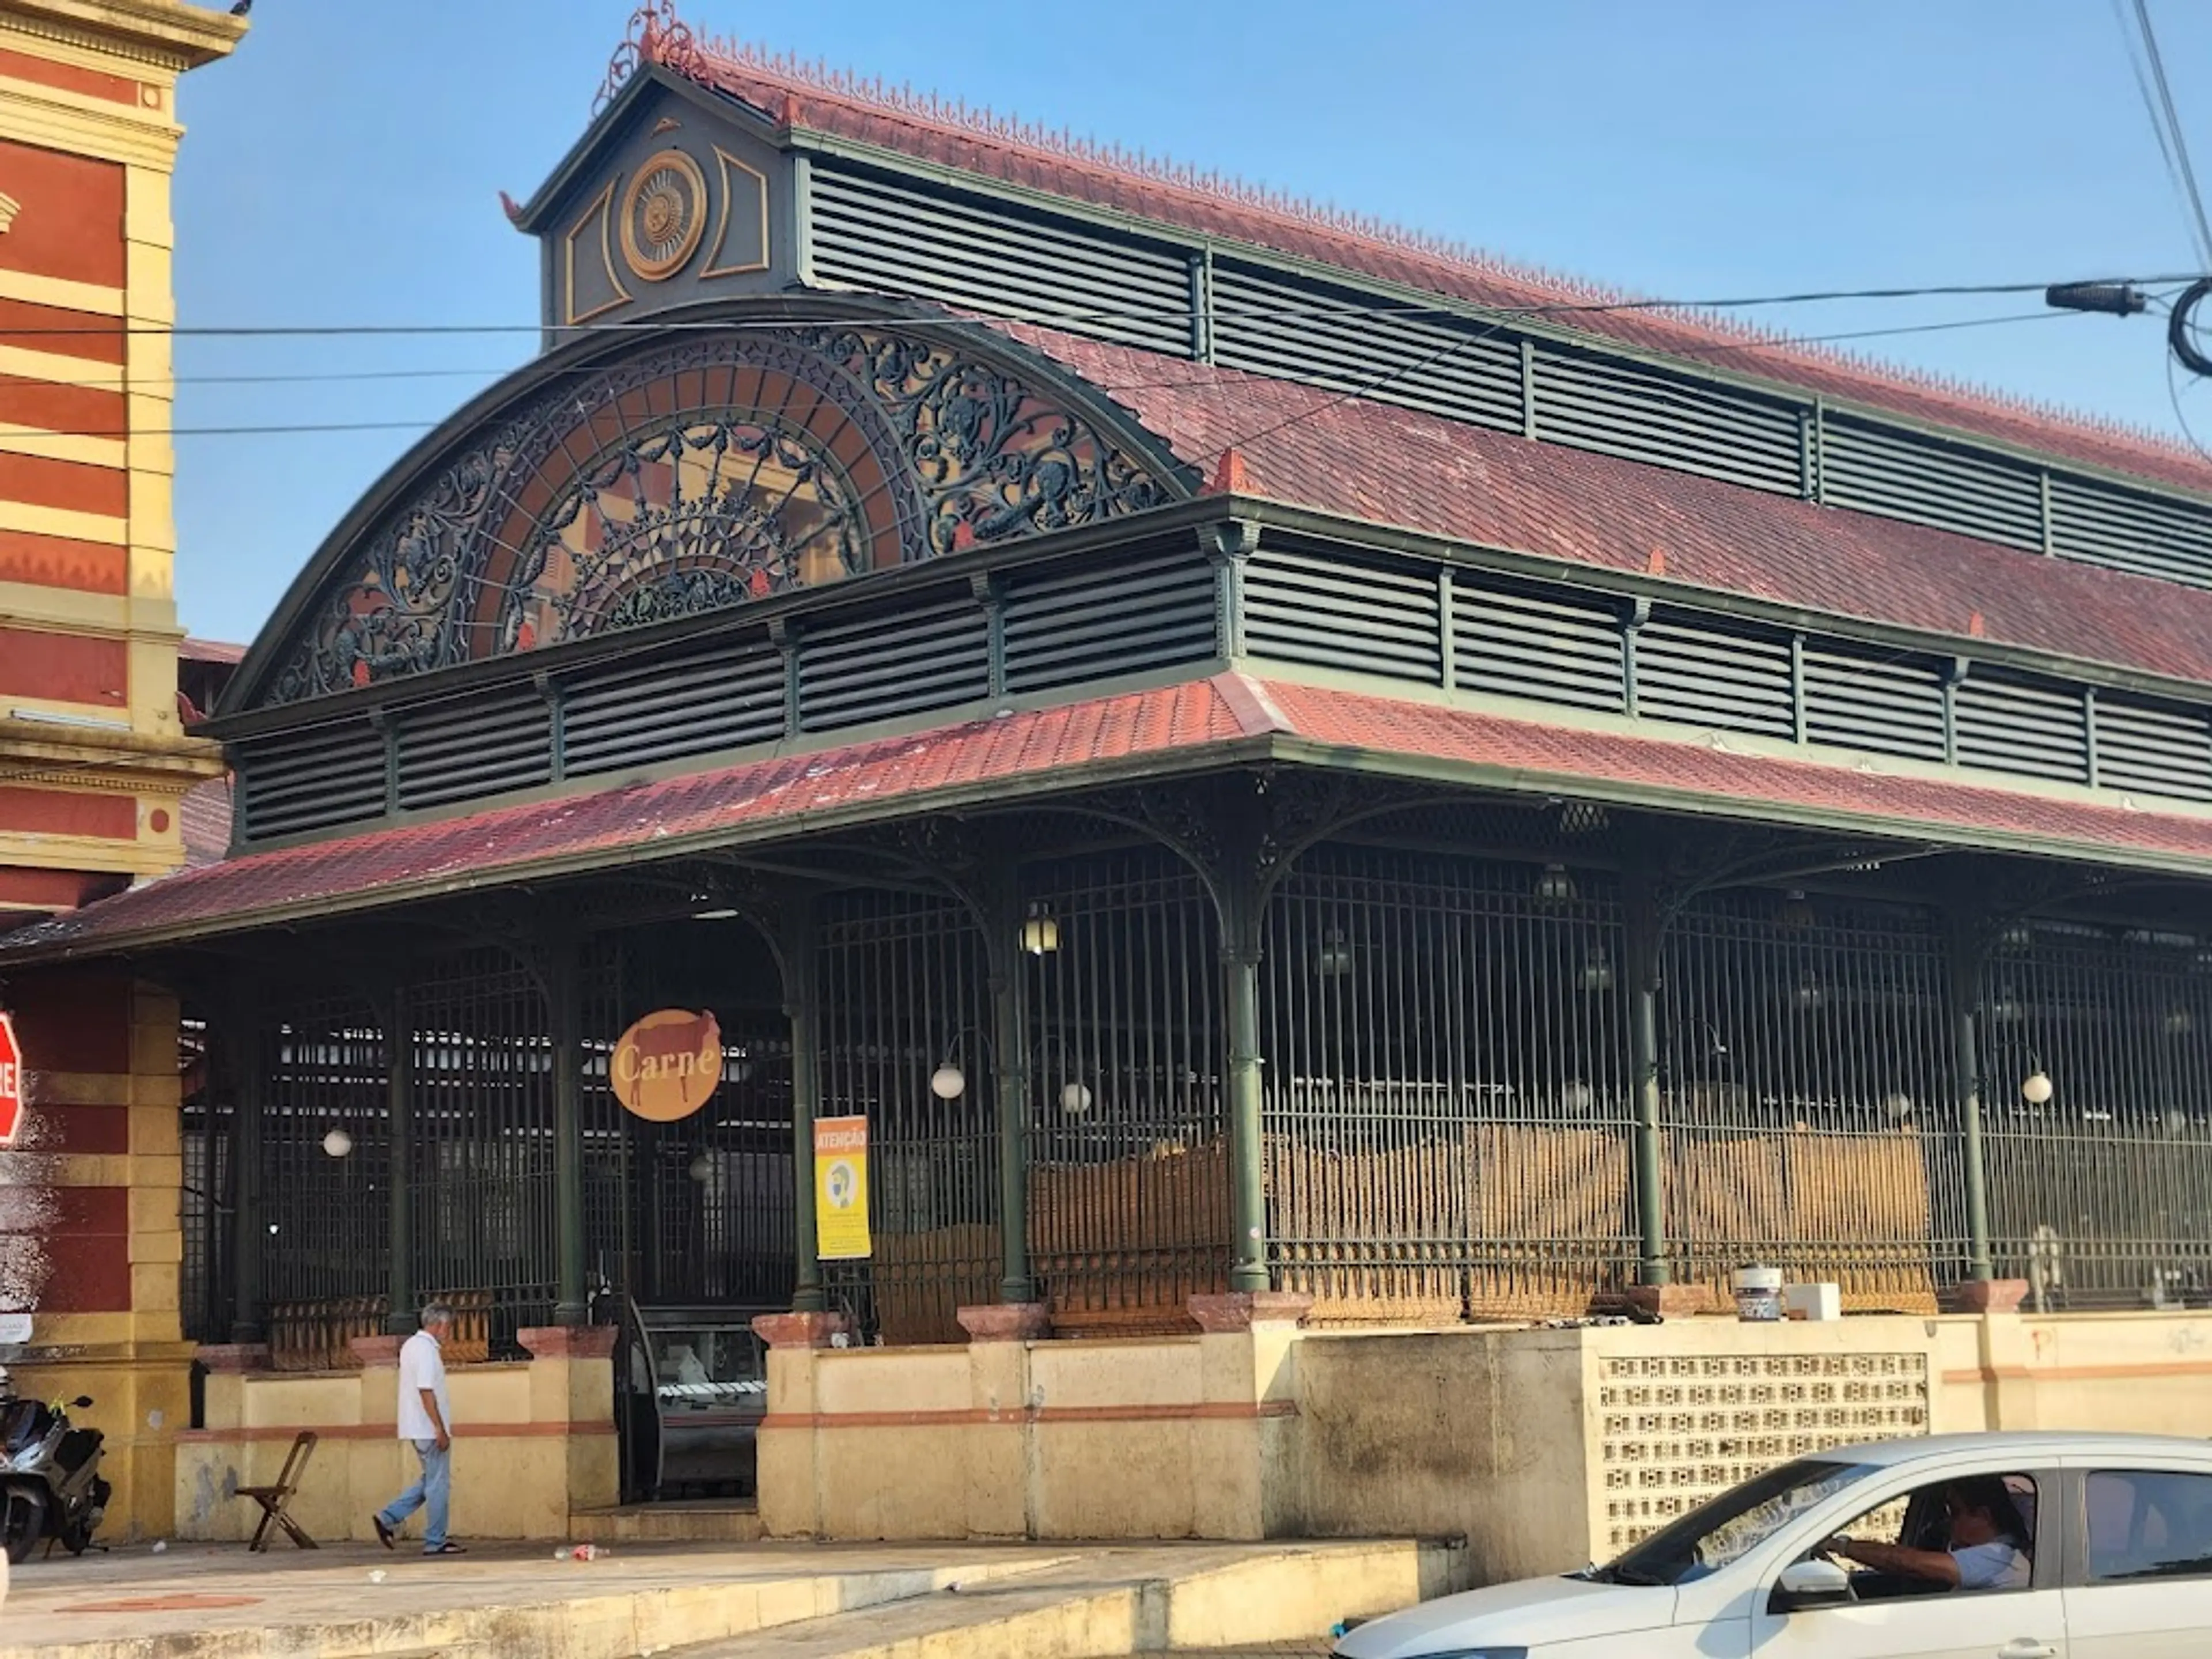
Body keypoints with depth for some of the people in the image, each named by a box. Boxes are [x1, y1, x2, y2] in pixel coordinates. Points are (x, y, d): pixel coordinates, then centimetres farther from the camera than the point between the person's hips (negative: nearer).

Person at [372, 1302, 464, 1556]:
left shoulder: (411, 1345, 15)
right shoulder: (426, 1350, -16)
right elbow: (426, 1391, -23)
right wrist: (441, 1429, -22)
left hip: (419, 1429, 10)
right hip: (429, 1428, -10)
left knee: (432, 1481, 17)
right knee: (438, 1485, -2)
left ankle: (389, 1517, 11)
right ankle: (435, 1542, 2)